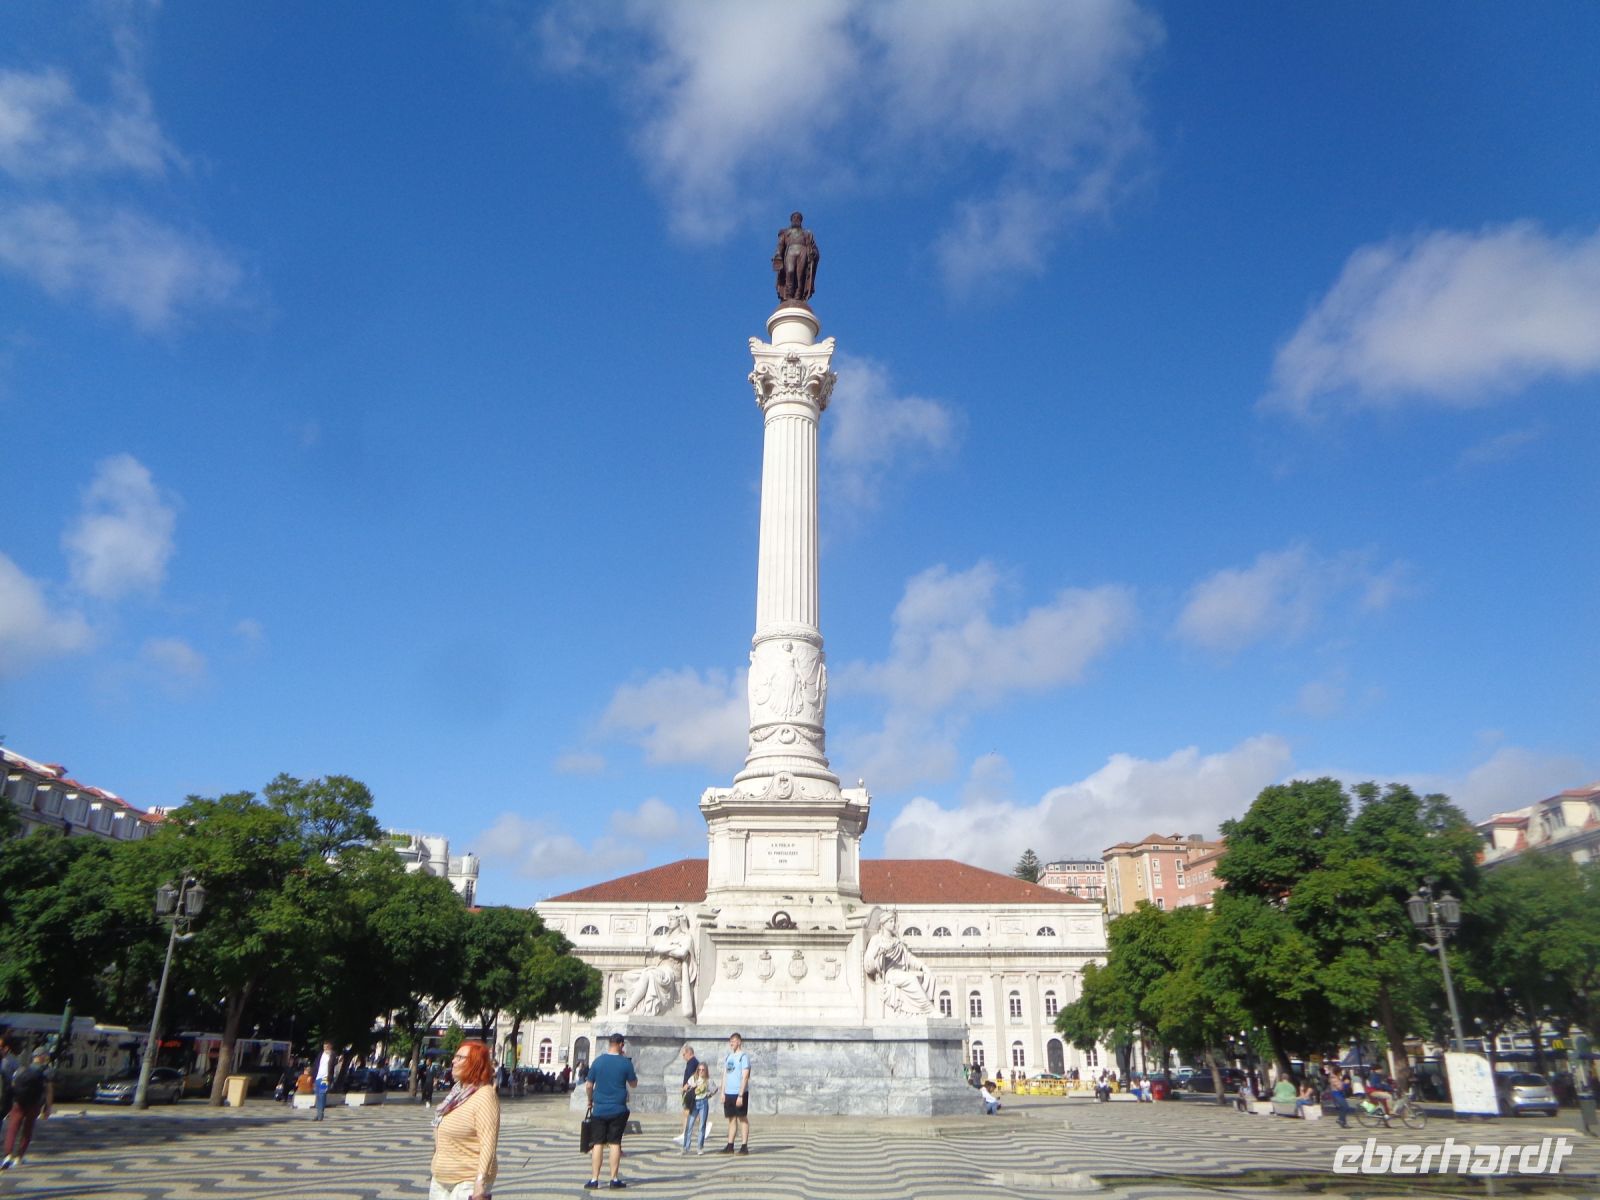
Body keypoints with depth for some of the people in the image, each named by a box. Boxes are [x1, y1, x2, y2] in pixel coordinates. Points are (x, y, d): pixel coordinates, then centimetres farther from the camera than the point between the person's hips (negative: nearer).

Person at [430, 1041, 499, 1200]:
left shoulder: (485, 1095, -17)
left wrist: (480, 1184, -26)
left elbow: (488, 1143, -23)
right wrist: (435, 1169, 21)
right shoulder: (458, 1092, 9)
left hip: (467, 1182, -8)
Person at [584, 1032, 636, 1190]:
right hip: (618, 1110, -1)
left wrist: (590, 1101, 19)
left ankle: (594, 1179, 5)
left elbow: (589, 1085, 3)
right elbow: (633, 1083, 5)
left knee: (597, 1144, 6)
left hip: (599, 1109, 1)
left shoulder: (598, 1061, -1)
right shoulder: (625, 1062, -6)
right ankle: (614, 1179, 7)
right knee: (615, 1143, 5)